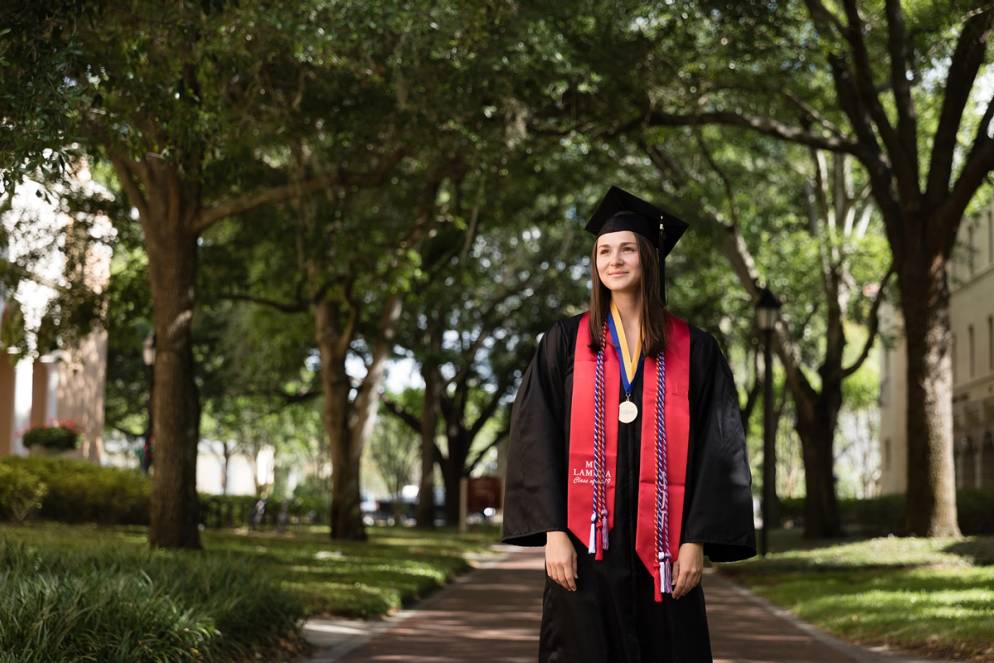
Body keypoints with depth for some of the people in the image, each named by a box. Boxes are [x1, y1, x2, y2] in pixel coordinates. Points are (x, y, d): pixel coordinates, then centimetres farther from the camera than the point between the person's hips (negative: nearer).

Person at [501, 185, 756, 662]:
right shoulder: (565, 341, 6)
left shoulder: (694, 350, 6)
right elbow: (536, 440, 1)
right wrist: (552, 531, -9)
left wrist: (696, 540, -6)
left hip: (662, 550, 1)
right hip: (586, 542, 0)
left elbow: (716, 451, 2)